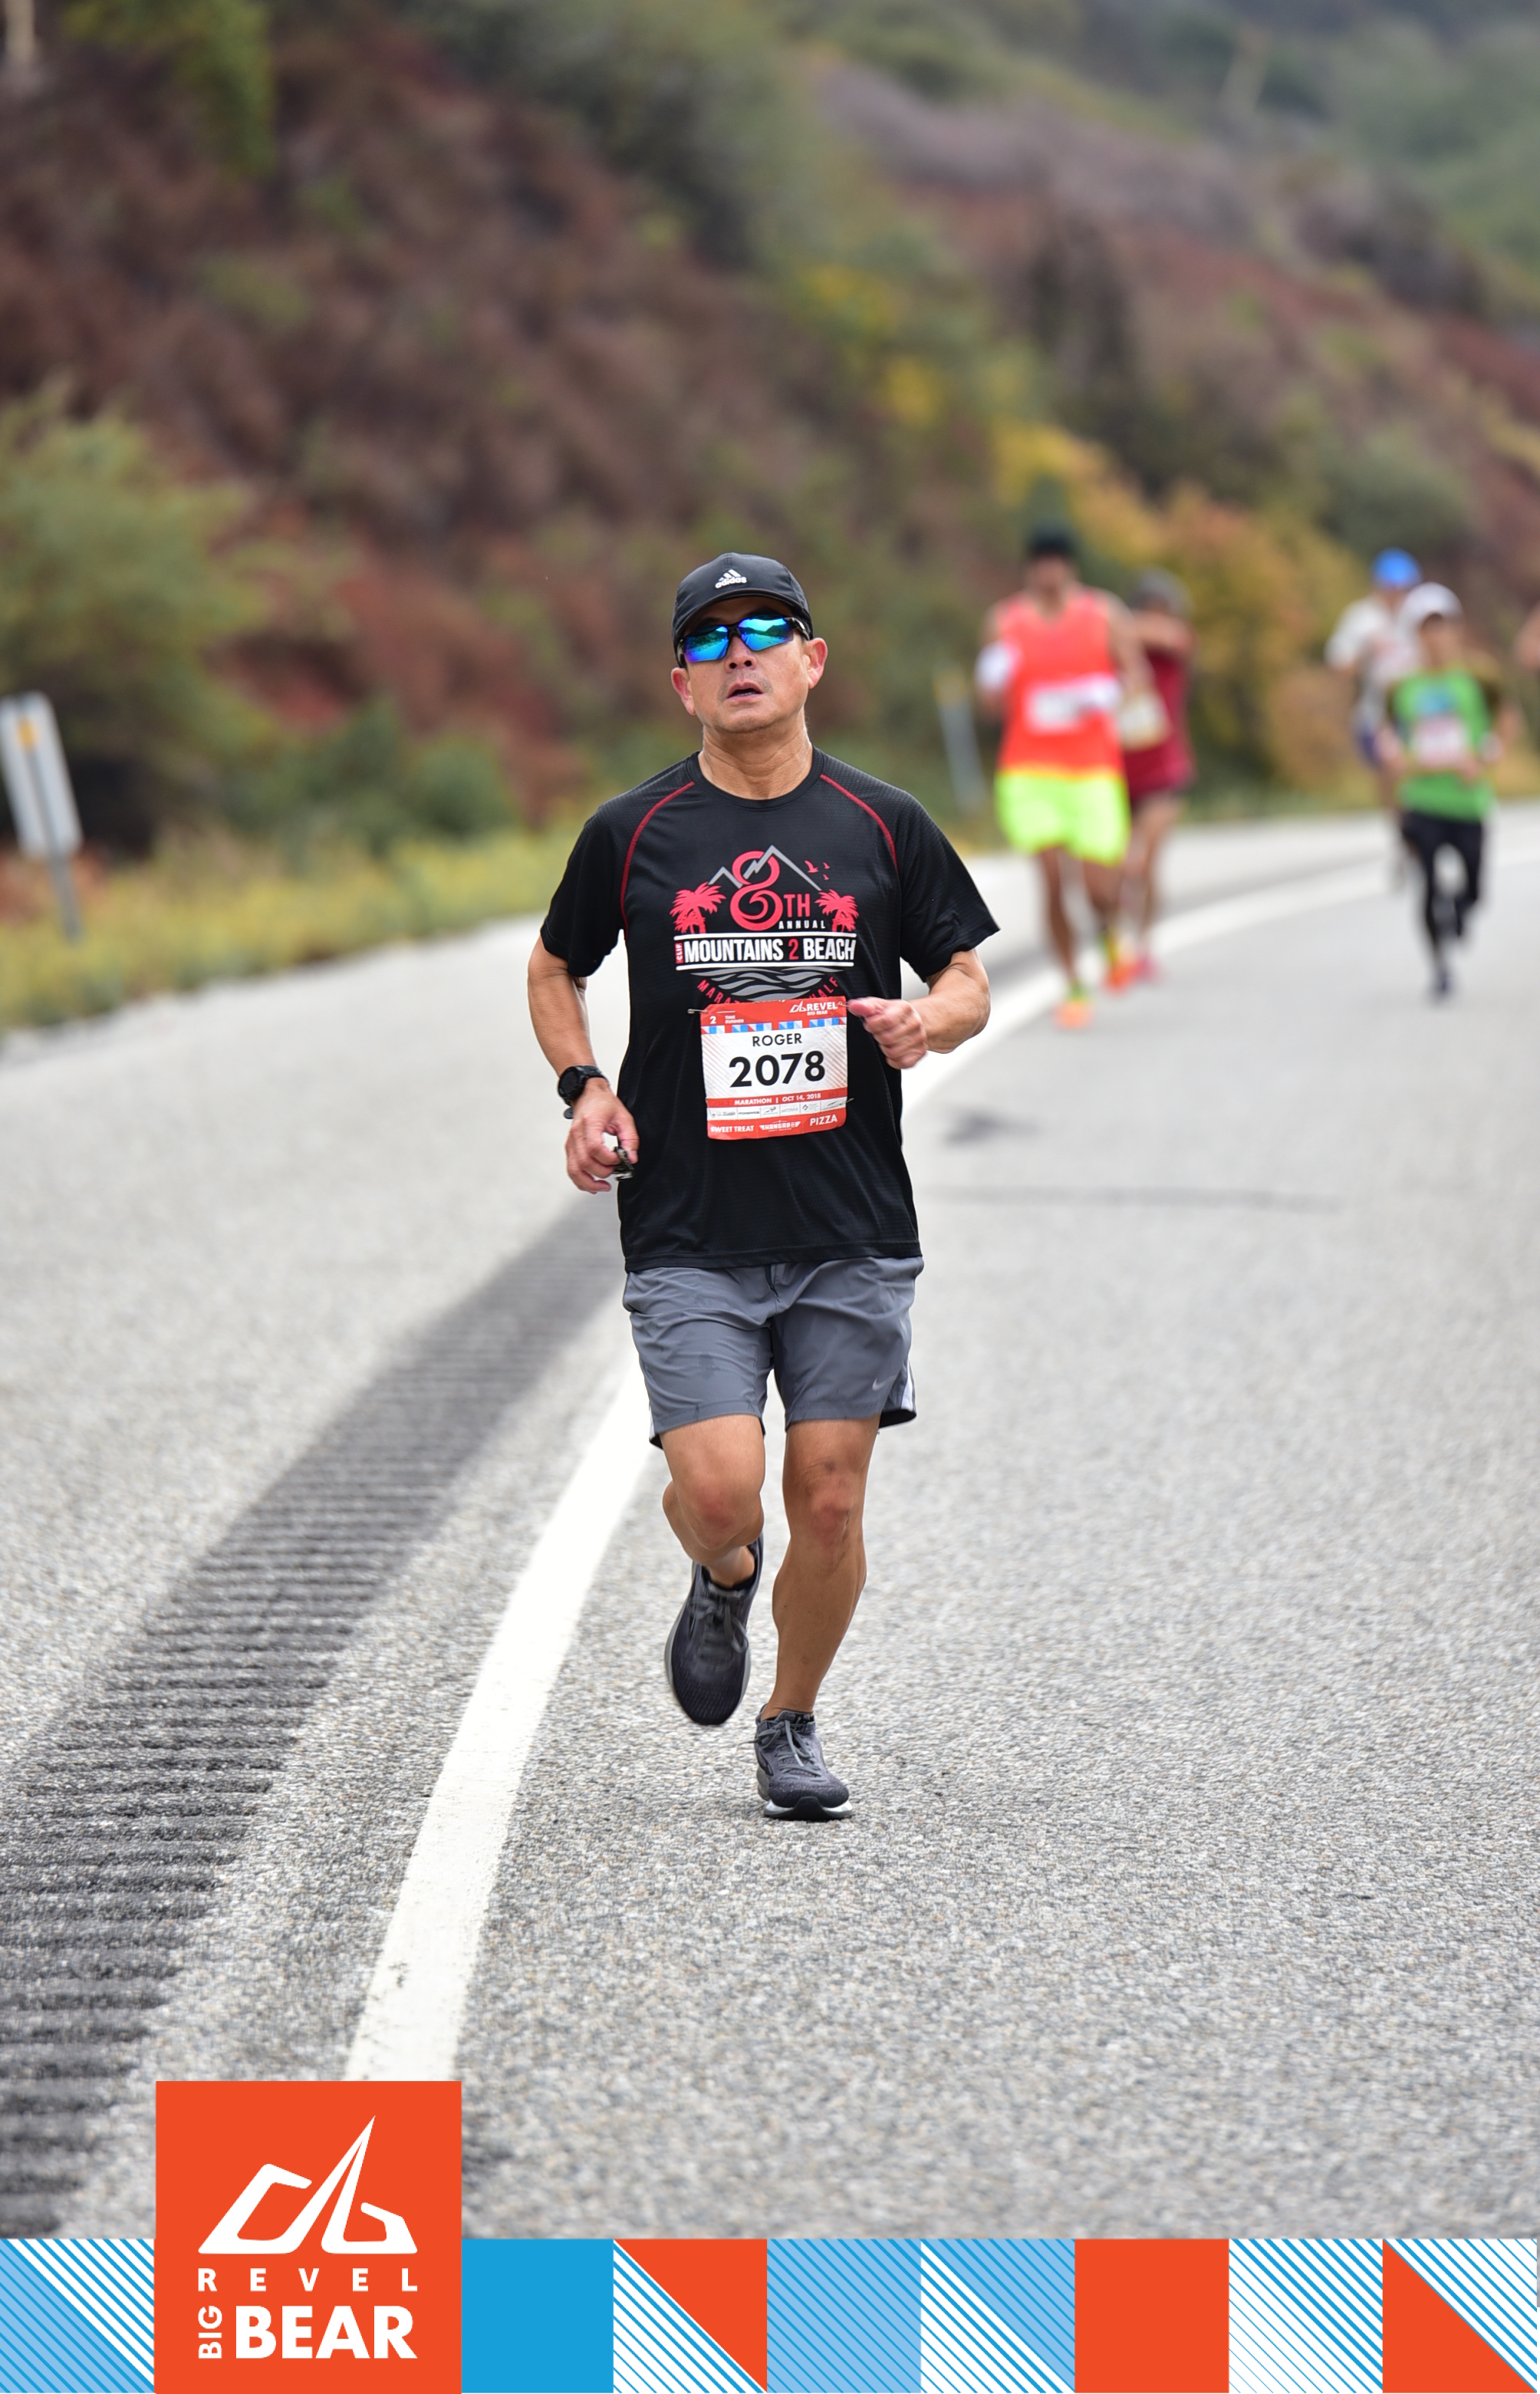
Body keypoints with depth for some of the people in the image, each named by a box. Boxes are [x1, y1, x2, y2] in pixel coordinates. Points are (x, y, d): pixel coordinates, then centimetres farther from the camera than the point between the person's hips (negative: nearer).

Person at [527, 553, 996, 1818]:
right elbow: (556, 968, 16)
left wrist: (929, 1020, -11)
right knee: (719, 1491, -14)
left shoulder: (885, 826, 3)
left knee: (830, 1502, 1)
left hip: (853, 1236, 1)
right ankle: (722, 1580, 23)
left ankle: (793, 1719, 25)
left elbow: (969, 978, 12)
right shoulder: (630, 834, 1)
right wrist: (586, 1087, -1)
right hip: (689, 1237, -1)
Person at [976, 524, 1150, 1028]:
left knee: (1102, 889, -3)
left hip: (1094, 768, 0)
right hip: (1030, 772, 0)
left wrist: (1109, 696, -21)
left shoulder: (1104, 613, 3)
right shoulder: (1004, 622, 5)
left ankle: (1111, 938, 33)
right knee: (1053, 882, -12)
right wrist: (993, 688, -16)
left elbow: (1138, 675, 1)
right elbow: (994, 706, 9)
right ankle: (1074, 987, 3)